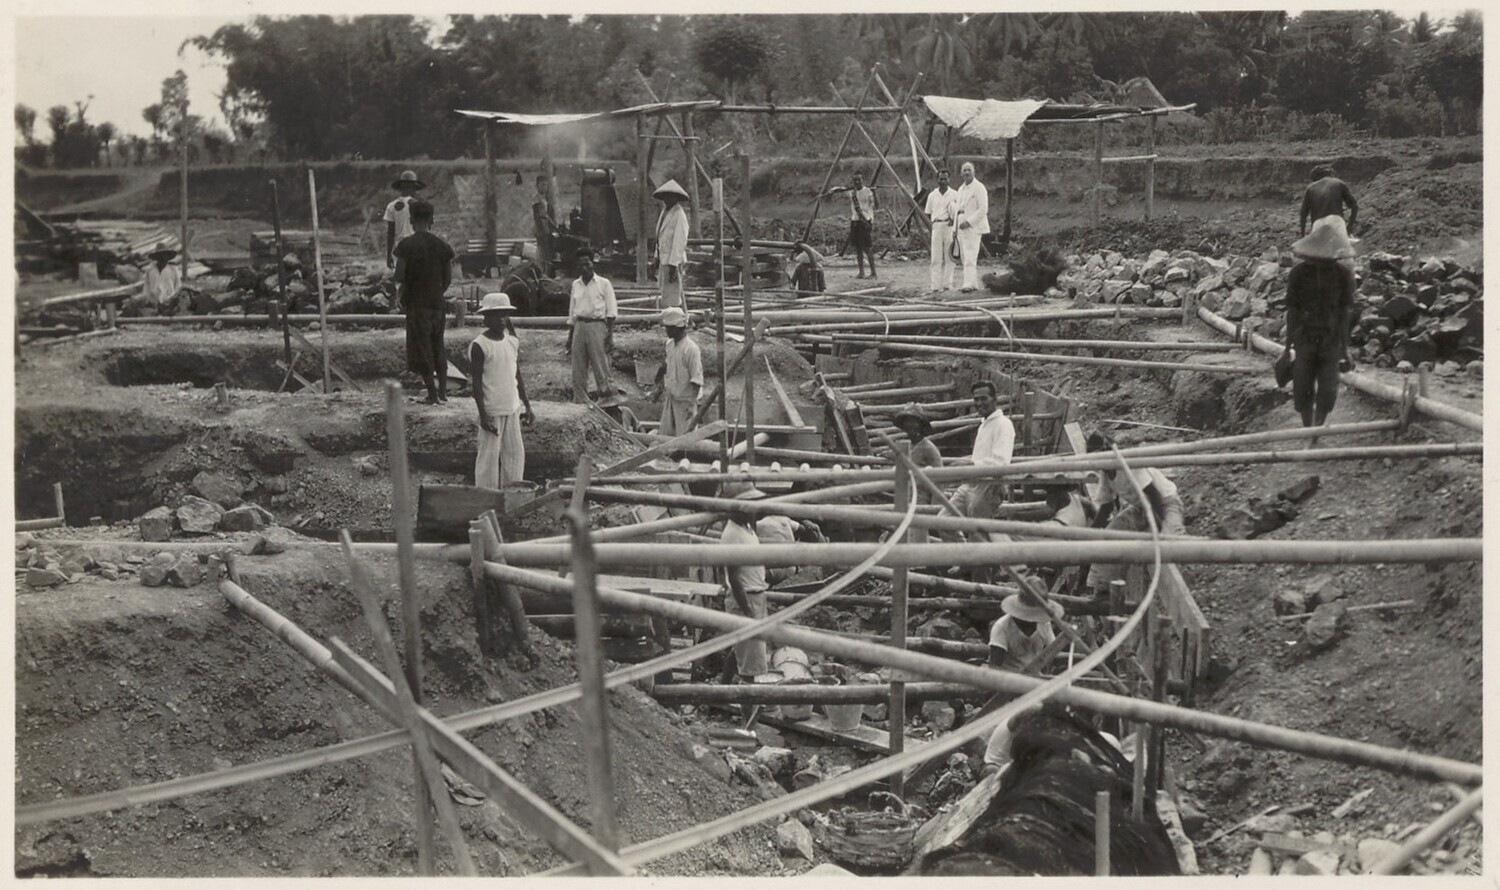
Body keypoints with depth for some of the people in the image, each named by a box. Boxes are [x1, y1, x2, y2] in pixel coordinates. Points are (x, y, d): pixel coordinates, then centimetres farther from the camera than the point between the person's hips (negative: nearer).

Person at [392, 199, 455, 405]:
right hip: (437, 303, 4)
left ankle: (433, 394, 2)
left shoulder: (406, 245, -8)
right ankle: (443, 392, 16)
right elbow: (448, 279, 5)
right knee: (438, 346, 15)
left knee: (421, 349, 3)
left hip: (416, 304, -4)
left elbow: (400, 276, -12)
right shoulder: (442, 246, 2)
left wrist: (399, 299, 3)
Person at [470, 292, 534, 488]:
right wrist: (483, 415, -16)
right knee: (490, 455, 0)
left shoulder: (513, 342, 7)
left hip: (512, 408, 6)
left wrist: (527, 406, 12)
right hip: (492, 410, -6)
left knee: (515, 453, 9)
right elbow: (477, 383, -12)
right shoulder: (479, 346, -11)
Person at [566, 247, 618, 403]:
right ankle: (580, 401, 7)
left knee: (600, 367, -8)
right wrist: (569, 337, 15)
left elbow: (611, 312, 0)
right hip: (579, 327, 4)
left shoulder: (603, 283, 3)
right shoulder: (576, 284, 16)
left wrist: (610, 335, -10)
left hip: (597, 325, -4)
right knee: (578, 370, 3)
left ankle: (606, 390, -3)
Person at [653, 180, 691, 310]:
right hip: (664, 259, 10)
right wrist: (657, 260, 19)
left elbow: (680, 241, -19)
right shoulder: (665, 211, 15)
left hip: (673, 261, -10)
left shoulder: (679, 214, -14)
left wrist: (673, 266, -22)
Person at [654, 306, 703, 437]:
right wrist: (661, 388, 19)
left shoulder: (691, 349, -19)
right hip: (670, 397, 8)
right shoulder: (670, 344, 5)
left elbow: (696, 379, -19)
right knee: (664, 434, 10)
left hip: (684, 401, -8)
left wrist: (692, 404, -22)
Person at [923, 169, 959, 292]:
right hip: (936, 226, 1)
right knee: (936, 258, -3)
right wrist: (935, 221, 2)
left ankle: (948, 284, 4)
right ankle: (935, 286, -4)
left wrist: (954, 219, -11)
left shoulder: (954, 195, 4)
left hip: (950, 227, -1)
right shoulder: (932, 195, 10)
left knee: (949, 257, 0)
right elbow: (928, 213, 16)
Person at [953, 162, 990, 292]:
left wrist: (969, 222, -19)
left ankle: (969, 285, -19)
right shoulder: (961, 189, 18)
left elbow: (983, 209, -13)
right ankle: (974, 283, 13)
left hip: (973, 227, -8)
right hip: (962, 227, 8)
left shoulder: (979, 188, -7)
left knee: (970, 257, -14)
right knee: (965, 256, 7)